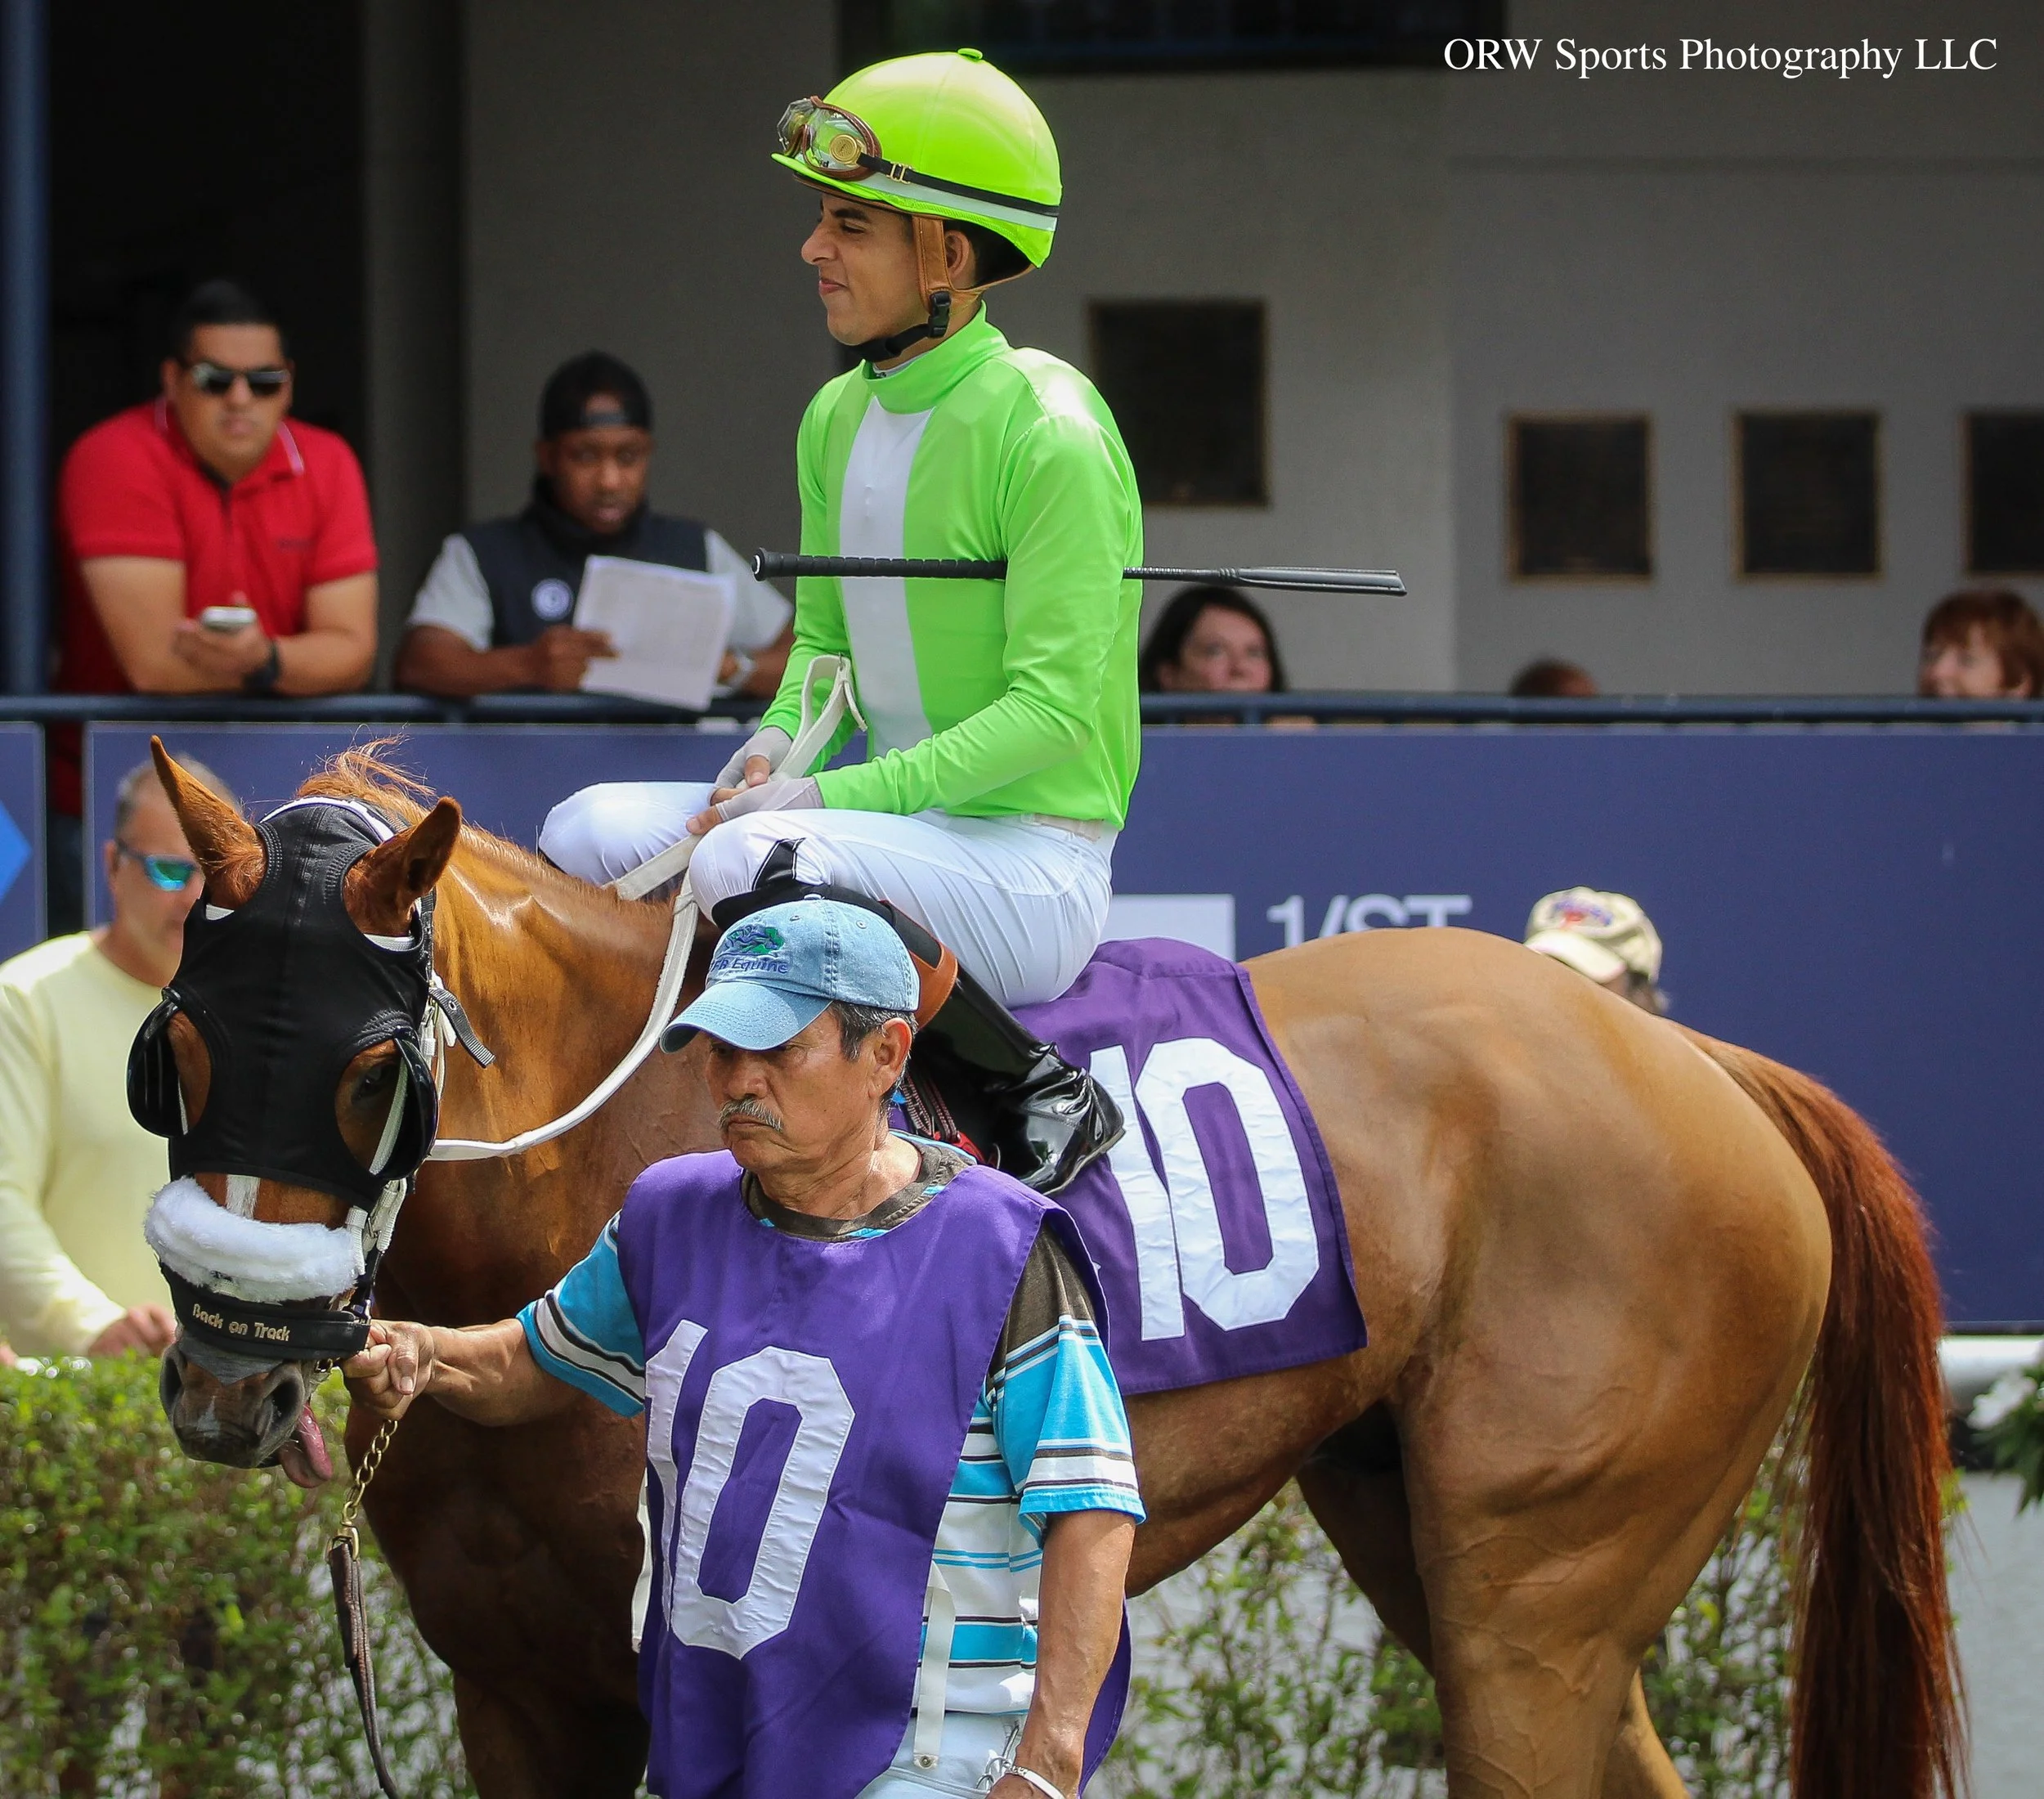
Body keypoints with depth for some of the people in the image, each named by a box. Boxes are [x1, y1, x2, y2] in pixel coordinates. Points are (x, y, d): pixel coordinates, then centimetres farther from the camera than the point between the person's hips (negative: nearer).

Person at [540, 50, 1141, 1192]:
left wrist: (833, 795, -24)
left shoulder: (1049, 434, -16)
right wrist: (779, 742, -4)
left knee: (753, 866, -33)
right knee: (590, 832, -4)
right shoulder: (839, 419, 9)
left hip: (1036, 859, -8)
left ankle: (1045, 1091, -20)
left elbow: (1053, 708, -19)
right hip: (902, 827, 8)